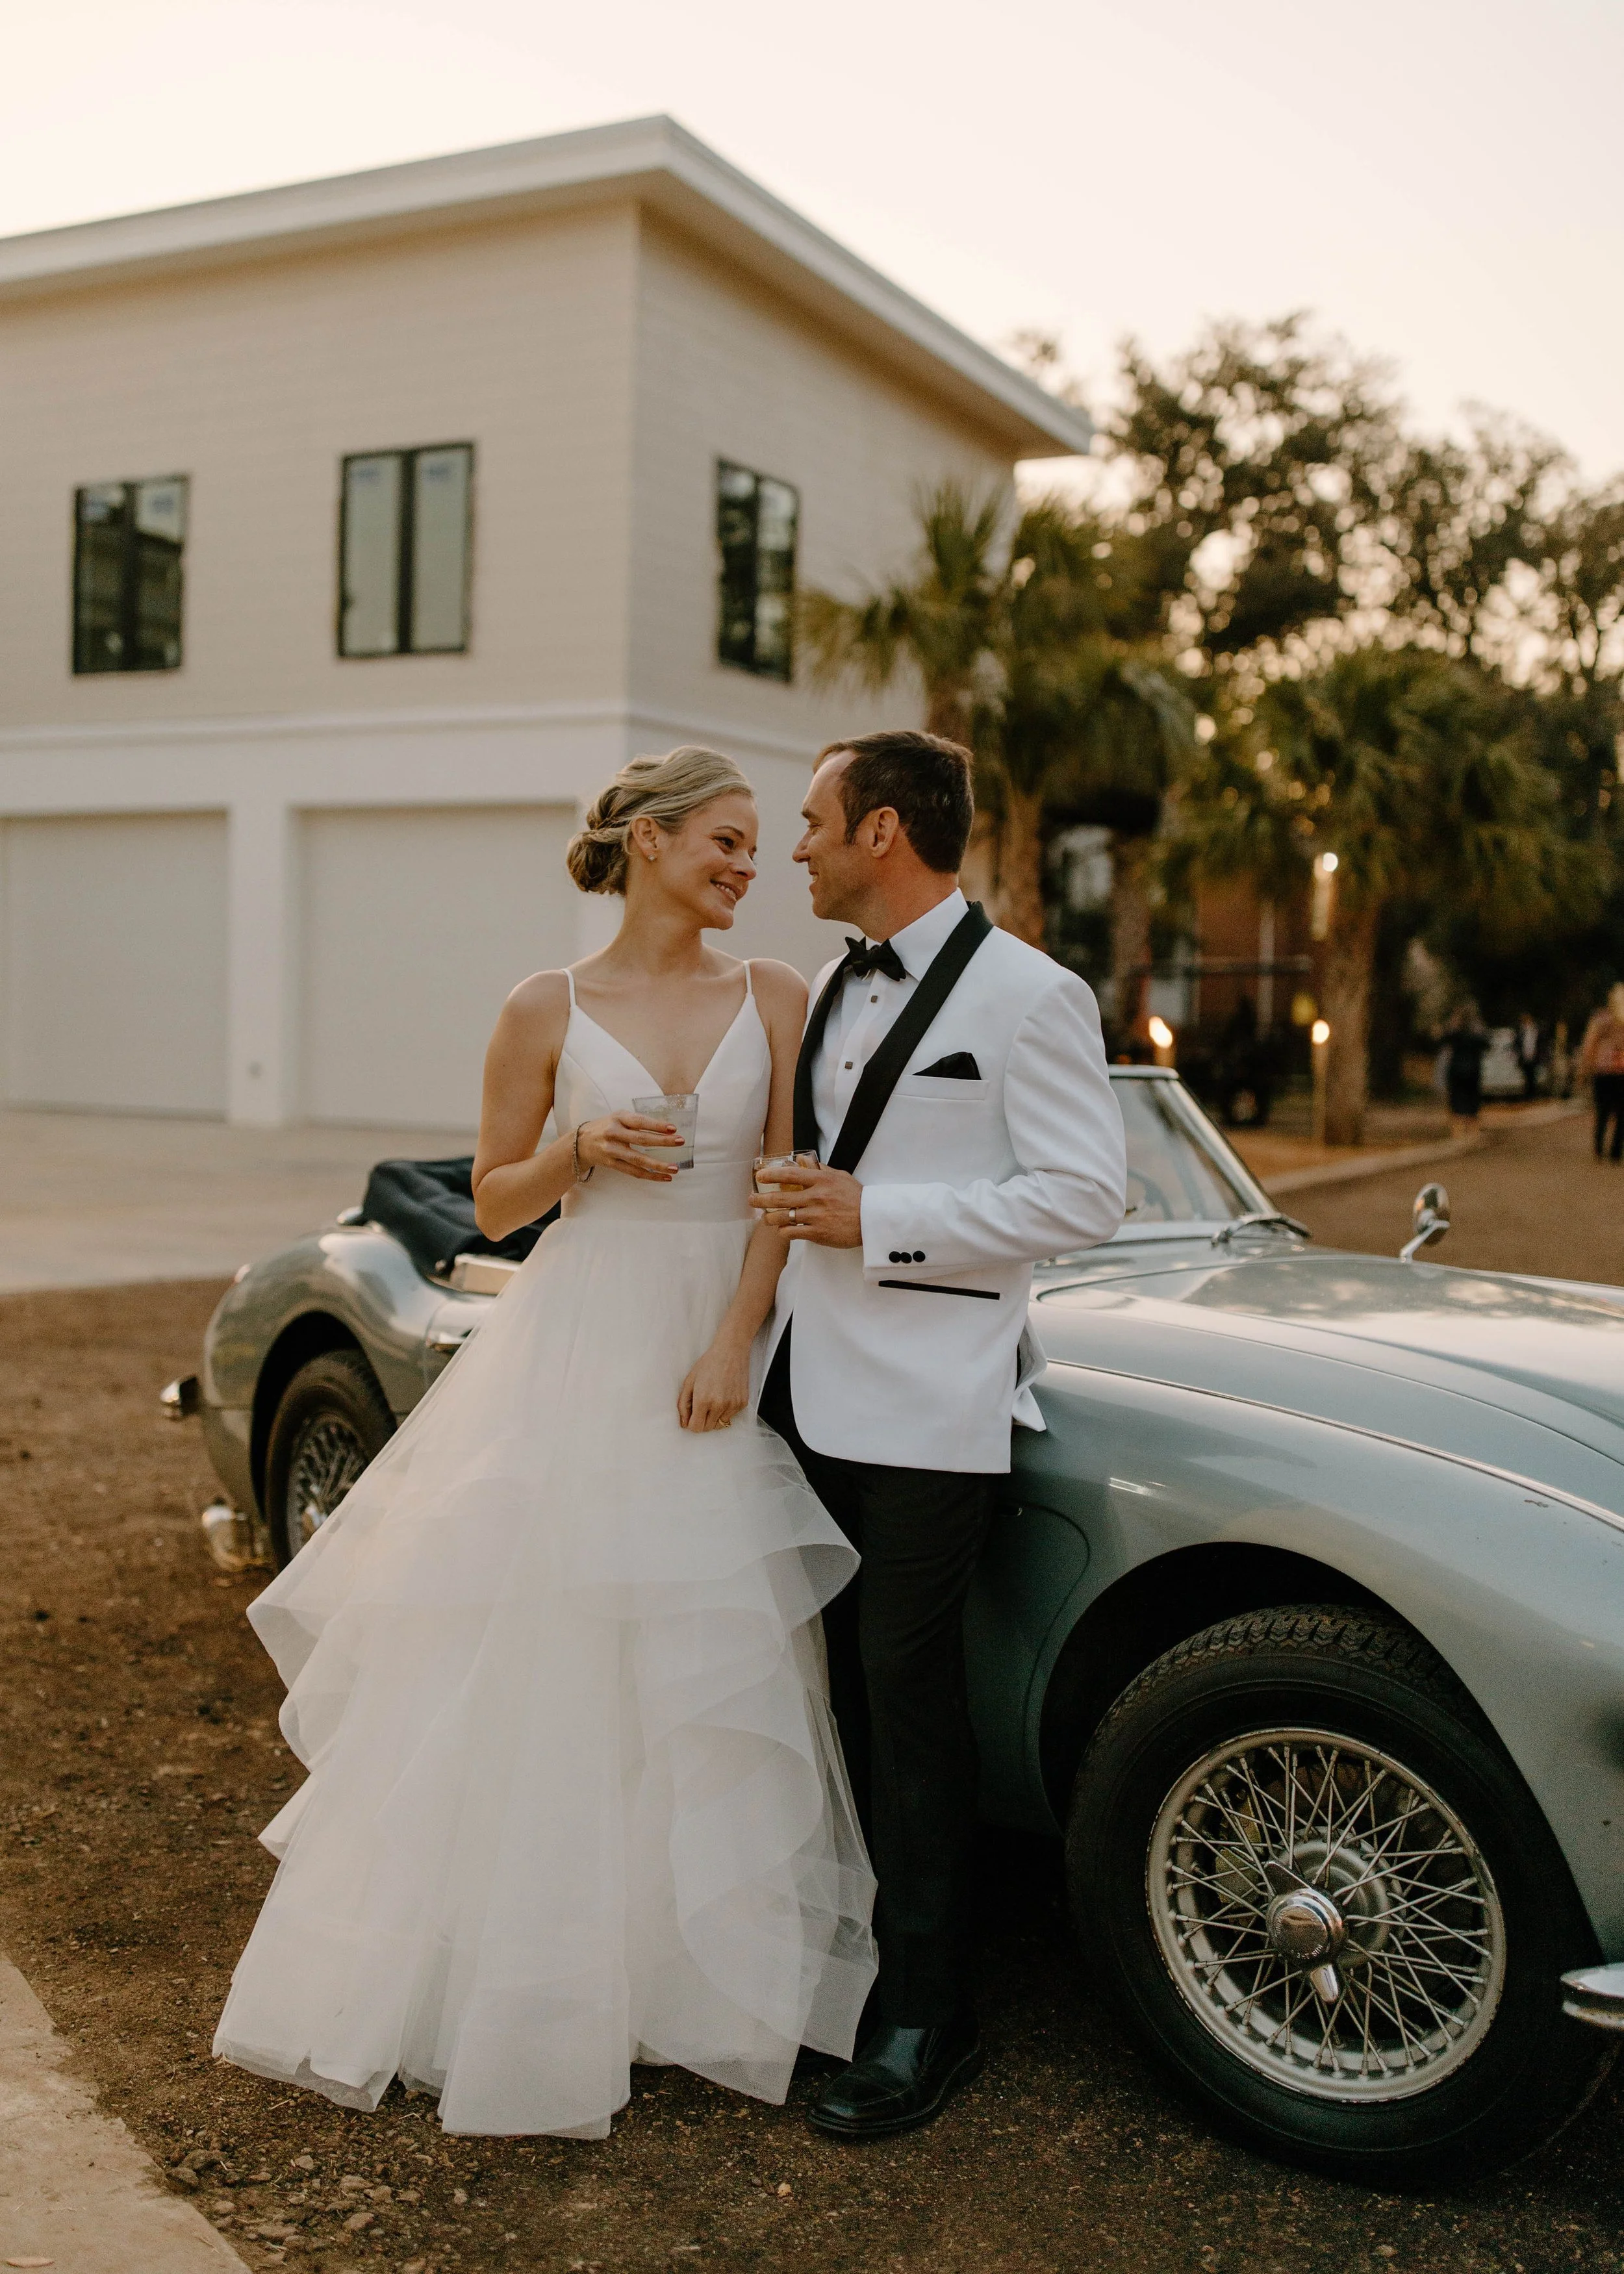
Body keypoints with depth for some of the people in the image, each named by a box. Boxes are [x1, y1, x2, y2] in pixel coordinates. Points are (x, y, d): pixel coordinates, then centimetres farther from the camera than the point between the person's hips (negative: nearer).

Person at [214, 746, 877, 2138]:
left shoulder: (775, 1000, 4)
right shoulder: (550, 1010, 1)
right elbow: (495, 1200, 6)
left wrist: (735, 1341, -13)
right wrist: (579, 1151, -14)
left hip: (721, 1350, 1)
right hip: (578, 1350, -1)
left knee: (712, 1670, 7)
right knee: (536, 1660, 2)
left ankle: (696, 1966, 23)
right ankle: (517, 1969, 19)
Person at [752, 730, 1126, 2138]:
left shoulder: (1029, 997, -9)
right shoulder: (836, 993, 15)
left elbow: (1085, 1197, -15)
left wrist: (878, 1218, -18)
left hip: (926, 1413, -7)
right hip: (809, 1391, 7)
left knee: (908, 1702, 0)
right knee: (827, 1688, 14)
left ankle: (925, 2019, 14)